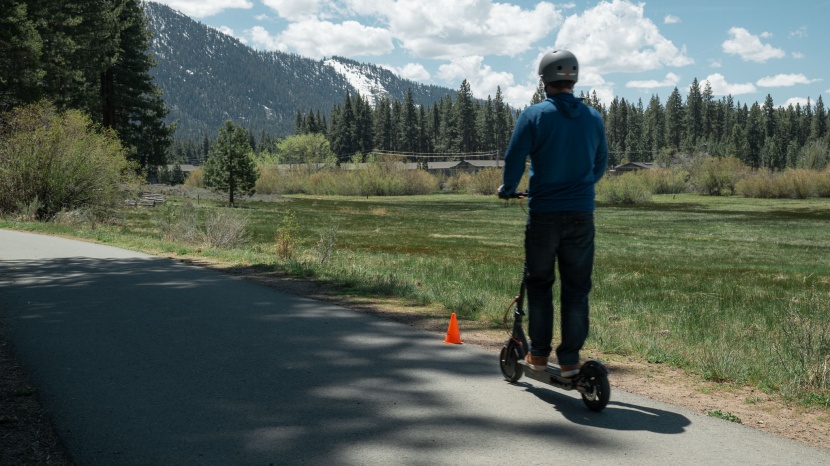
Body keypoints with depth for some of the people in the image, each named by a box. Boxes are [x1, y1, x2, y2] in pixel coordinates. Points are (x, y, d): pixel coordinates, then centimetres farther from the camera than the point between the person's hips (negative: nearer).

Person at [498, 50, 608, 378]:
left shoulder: (534, 115, -7)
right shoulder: (593, 118, 6)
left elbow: (514, 158, -7)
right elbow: (601, 164, 15)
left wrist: (508, 188, 11)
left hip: (544, 212, -2)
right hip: (582, 214, 2)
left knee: (539, 283, 12)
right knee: (576, 288, 8)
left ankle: (538, 354, 16)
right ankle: (570, 360, 9)